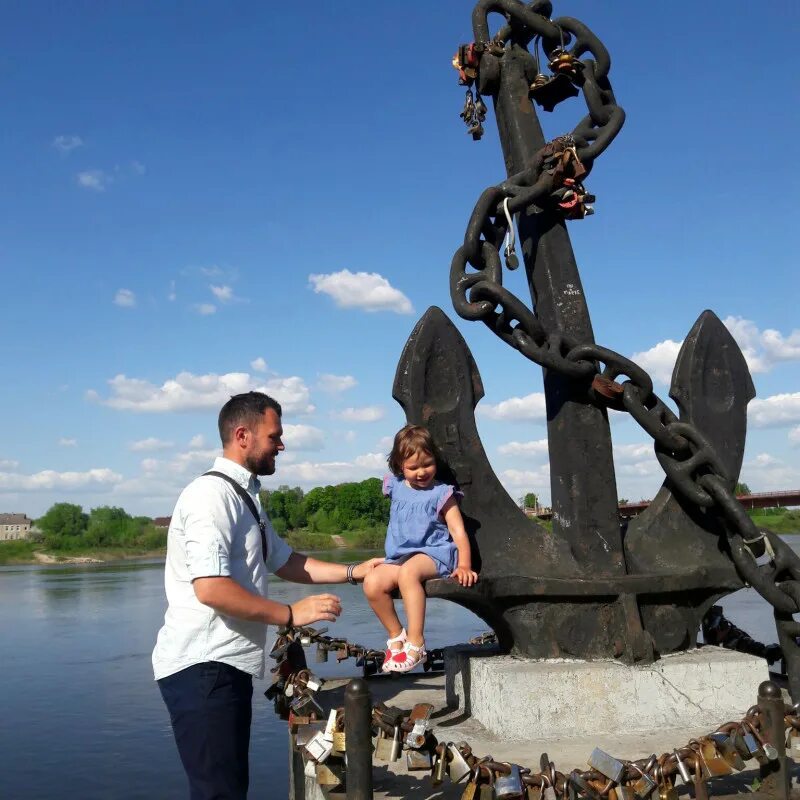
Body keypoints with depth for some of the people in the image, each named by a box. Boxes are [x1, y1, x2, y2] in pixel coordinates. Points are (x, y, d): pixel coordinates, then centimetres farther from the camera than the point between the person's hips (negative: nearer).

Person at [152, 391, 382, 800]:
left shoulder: (245, 497, 16)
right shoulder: (212, 494, -16)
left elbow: (284, 561, 22)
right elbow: (210, 588, -25)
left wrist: (353, 572, 15)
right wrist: (291, 615, -19)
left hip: (229, 664, 10)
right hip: (202, 667, -10)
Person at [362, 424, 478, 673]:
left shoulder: (441, 493, -3)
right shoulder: (395, 487, 10)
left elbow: (458, 531, -8)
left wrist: (464, 565, -19)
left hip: (434, 554, -5)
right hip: (399, 557, 5)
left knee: (408, 572, -38)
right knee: (372, 583, -23)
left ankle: (415, 643, -33)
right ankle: (396, 635, -1)